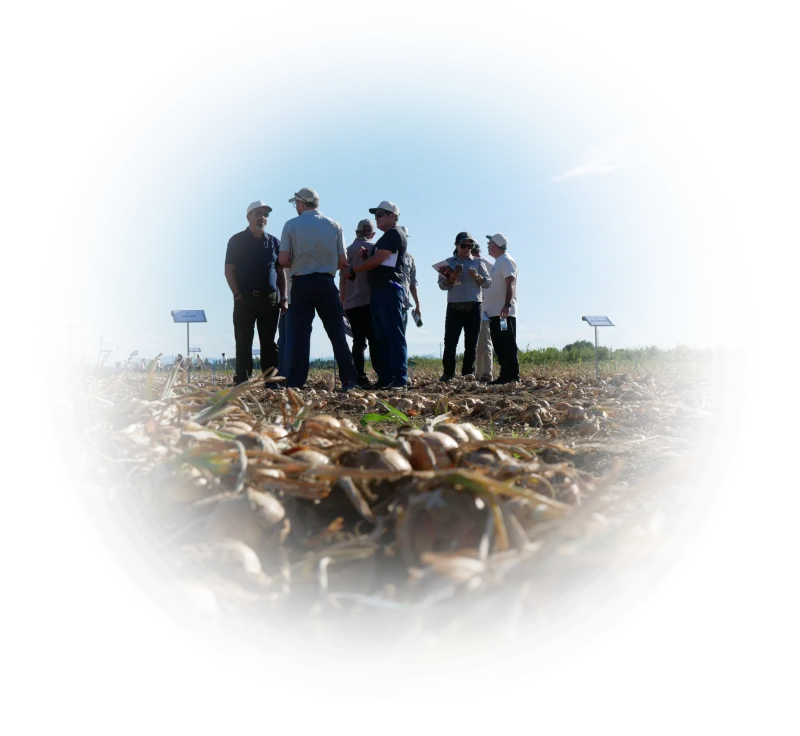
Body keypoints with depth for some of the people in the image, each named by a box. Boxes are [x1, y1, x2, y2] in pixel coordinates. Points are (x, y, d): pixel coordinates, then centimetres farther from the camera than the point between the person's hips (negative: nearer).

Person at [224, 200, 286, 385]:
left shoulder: (274, 242, 13)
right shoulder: (237, 241, 4)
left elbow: (280, 272, 14)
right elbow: (229, 271, -1)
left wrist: (283, 298, 5)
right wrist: (238, 295, -11)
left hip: (270, 299, 3)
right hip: (245, 299, -3)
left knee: (269, 342, 5)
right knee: (243, 342, -2)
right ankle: (242, 382, 1)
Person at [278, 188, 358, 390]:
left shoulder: (291, 225, 0)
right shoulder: (334, 225, 5)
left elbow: (283, 260, -6)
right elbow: (343, 261, 2)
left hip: (301, 283, -1)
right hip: (326, 283, 1)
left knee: (299, 334, 2)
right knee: (337, 332, 5)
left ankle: (295, 382, -1)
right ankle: (349, 380, 2)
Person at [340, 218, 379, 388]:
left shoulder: (347, 251, 14)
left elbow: (342, 280, 14)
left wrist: (343, 303, 19)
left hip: (350, 304, 4)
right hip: (368, 301, -4)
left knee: (358, 342, 5)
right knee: (375, 340, -6)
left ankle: (361, 379, -1)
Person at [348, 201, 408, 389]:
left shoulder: (394, 234, -6)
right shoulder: (387, 237, 25)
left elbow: (377, 260, -13)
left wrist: (353, 270, -3)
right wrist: (366, 255, 8)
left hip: (389, 289, -10)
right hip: (381, 290, 10)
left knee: (394, 335, -13)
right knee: (381, 337, 6)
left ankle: (400, 378, -16)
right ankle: (385, 378, 6)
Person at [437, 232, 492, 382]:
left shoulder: (477, 263, 12)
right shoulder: (449, 262, 8)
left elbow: (488, 283, 7)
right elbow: (442, 285, 2)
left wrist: (476, 276, -11)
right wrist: (452, 277, -17)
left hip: (474, 307, 2)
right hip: (455, 307, -1)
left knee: (471, 343, 3)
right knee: (450, 341, -6)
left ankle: (468, 373, 8)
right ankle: (448, 373, 0)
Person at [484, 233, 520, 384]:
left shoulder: (506, 261, -9)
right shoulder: (498, 262, 21)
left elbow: (510, 284, -19)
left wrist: (507, 305, -29)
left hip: (504, 312, -10)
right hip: (495, 312, 10)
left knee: (508, 345, -9)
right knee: (500, 345, 9)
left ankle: (512, 375, -7)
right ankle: (505, 375, 13)